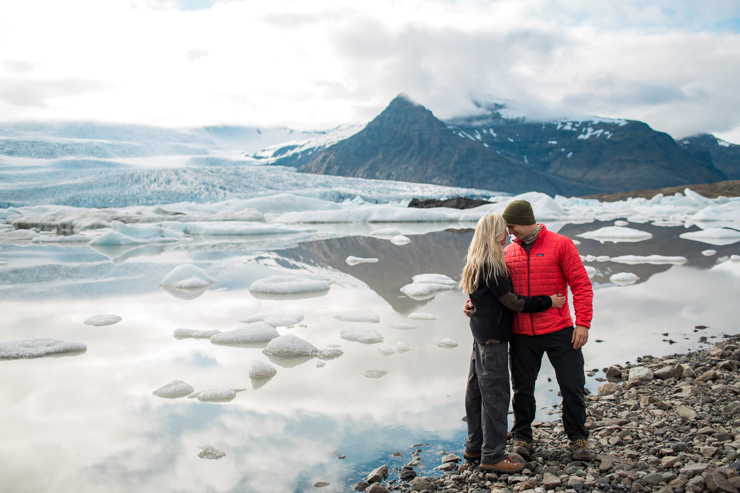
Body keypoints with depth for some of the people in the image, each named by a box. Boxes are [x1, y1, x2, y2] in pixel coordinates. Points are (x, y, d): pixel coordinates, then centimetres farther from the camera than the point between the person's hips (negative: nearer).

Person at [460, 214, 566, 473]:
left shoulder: (477, 264, 11)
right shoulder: (490, 266, -19)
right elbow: (512, 302, -17)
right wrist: (548, 302, -11)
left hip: (481, 334, 10)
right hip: (493, 336, -10)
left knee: (477, 390, 15)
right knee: (495, 393, -3)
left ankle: (474, 447, 26)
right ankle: (492, 456, 5)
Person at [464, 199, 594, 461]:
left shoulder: (560, 244, -5)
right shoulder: (508, 252, 7)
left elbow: (581, 284, -6)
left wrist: (583, 322, -13)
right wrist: (474, 302, -1)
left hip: (558, 331, -3)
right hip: (522, 335, 3)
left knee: (572, 386, 4)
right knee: (522, 388, 11)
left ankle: (578, 439, 23)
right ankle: (522, 438, 28)